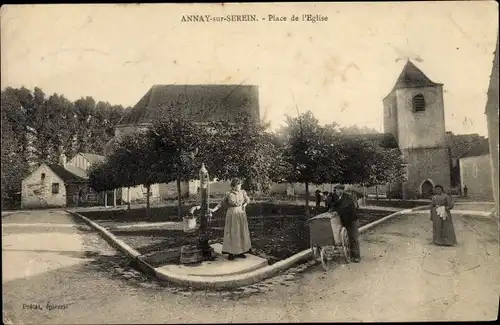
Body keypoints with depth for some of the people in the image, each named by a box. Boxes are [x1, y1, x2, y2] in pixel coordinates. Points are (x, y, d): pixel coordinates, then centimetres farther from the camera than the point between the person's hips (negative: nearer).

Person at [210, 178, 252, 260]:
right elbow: (221, 203, -1)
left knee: (241, 232, 9)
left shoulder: (242, 192, 1)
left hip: (241, 214, 4)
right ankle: (230, 253, 7)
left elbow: (247, 200, 16)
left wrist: (244, 205, -2)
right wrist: (214, 209, -10)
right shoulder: (228, 194, -8)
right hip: (232, 215, -4)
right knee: (231, 233, -1)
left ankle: (239, 251, 20)